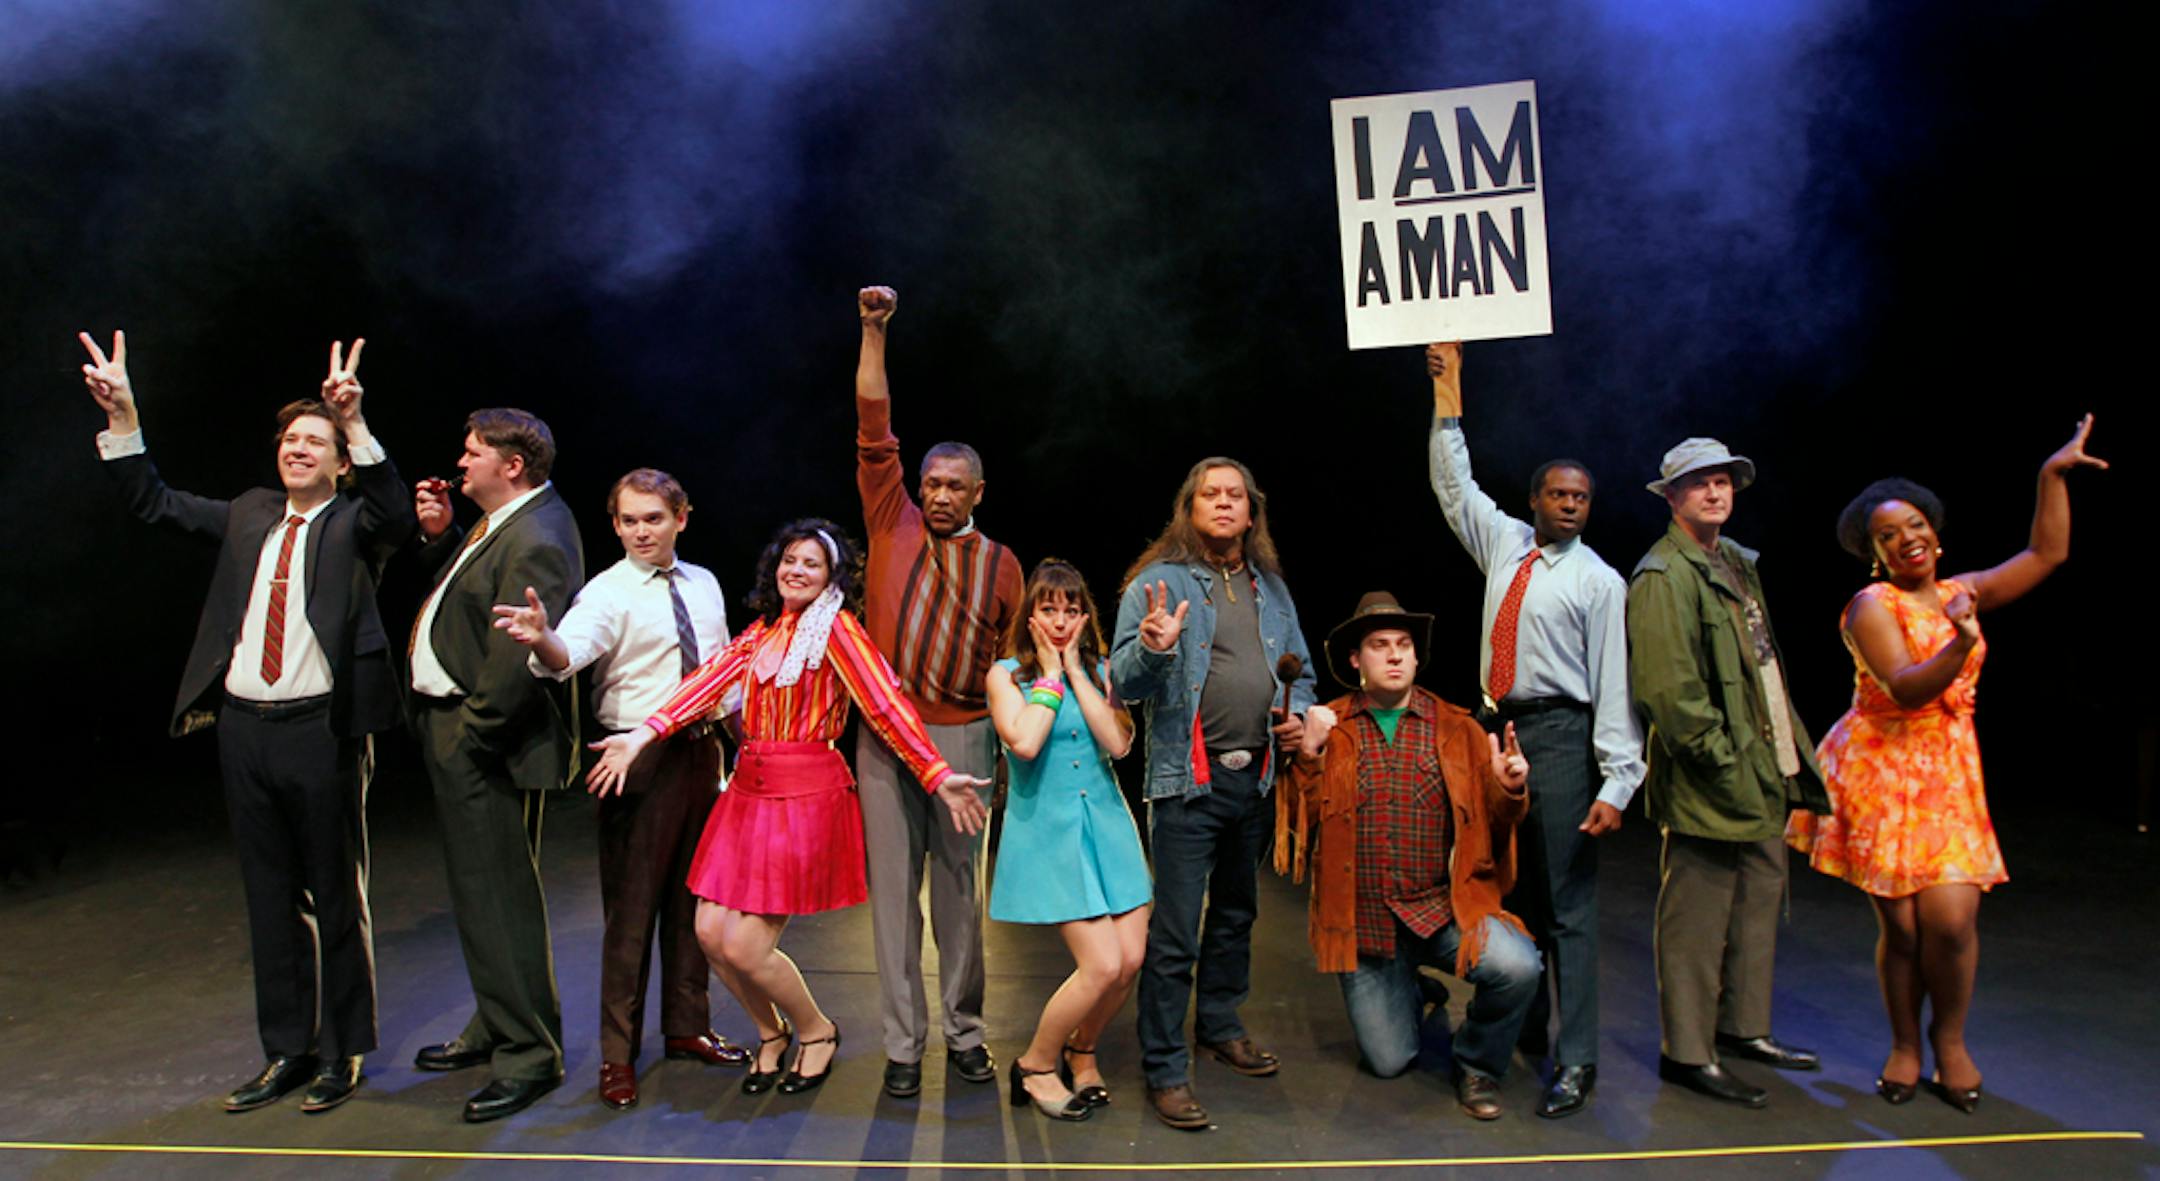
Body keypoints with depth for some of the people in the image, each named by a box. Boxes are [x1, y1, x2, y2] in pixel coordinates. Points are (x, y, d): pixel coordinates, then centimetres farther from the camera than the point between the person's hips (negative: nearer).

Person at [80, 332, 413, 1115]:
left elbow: (394, 514, -23)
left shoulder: (353, 524, -2)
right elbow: (155, 503, 14)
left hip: (321, 731, -6)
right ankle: (286, 1051, 27)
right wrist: (122, 415, 4)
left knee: (337, 897, 4)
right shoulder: (249, 516, 14)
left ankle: (342, 1053, 18)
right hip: (244, 727, 6)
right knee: (269, 897, 14)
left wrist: (356, 423, -34)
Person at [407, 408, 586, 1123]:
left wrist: (470, 735, -17)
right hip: (455, 728, 11)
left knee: (498, 897, -2)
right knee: (481, 892, 21)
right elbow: (457, 585, 18)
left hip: (484, 745, -11)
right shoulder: (505, 523, 12)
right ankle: (496, 1026, 38)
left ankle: (529, 1053, 11)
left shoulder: (534, 542, -22)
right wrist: (440, 535, 4)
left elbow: (517, 661, -26)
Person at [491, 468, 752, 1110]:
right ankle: (618, 1054, 12)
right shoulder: (608, 592, -11)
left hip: (700, 751, 6)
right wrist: (542, 640, -53)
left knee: (692, 897, 16)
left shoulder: (703, 584, 9)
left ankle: (686, 1027, 32)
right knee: (631, 906, -2)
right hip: (638, 760, -6)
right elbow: (570, 651, -31)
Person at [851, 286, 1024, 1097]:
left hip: (963, 736, 0)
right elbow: (874, 432, 2)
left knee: (960, 888, 7)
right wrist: (873, 334, -2)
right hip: (885, 733, 0)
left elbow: (1012, 660, 10)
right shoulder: (894, 526, 7)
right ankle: (903, 1044, 13)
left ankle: (965, 1034, 22)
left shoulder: (1001, 565, 7)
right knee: (894, 887, 4)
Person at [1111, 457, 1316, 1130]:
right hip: (1188, 780, -6)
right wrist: (1153, 647, -32)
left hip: (1255, 777, 6)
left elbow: (1301, 668, 23)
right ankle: (1164, 1070, 8)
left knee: (1236, 915, 21)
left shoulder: (1271, 590, 13)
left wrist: (1297, 712, 4)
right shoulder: (1159, 583, -6)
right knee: (1175, 934, -4)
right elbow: (1122, 682, -13)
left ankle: (1220, 1025, 39)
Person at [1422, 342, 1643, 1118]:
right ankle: (1525, 1029, 23)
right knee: (1510, 891, 11)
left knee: (1567, 903, -4)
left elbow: (1615, 684, -8)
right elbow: (1453, 485, 20)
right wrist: (1448, 393, 17)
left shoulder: (1600, 581, -3)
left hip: (1559, 735, -5)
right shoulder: (1504, 542, 12)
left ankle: (1574, 1062, 2)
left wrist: (1616, 783, -15)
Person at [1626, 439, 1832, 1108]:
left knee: (1760, 902, 18)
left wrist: (1789, 755, 15)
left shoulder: (1739, 563, 17)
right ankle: (1687, 1053, 11)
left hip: (1765, 775, 10)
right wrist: (1724, 763, -19)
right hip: (1709, 784, -10)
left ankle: (1743, 1028, 33)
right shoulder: (1663, 577, -14)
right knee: (1696, 920, -1)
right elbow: (1668, 689, -20)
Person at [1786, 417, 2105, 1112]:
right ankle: (1905, 1045, 21)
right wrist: (1961, 643, -33)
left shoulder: (1961, 594, 11)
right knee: (1901, 925, -1)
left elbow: (2047, 554, 12)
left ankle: (1950, 1040, 18)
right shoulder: (1872, 606, -8)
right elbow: (1905, 690, -19)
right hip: (1882, 775, -4)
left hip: (1949, 773, 4)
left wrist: (2053, 474, 9)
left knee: (1953, 919, -7)